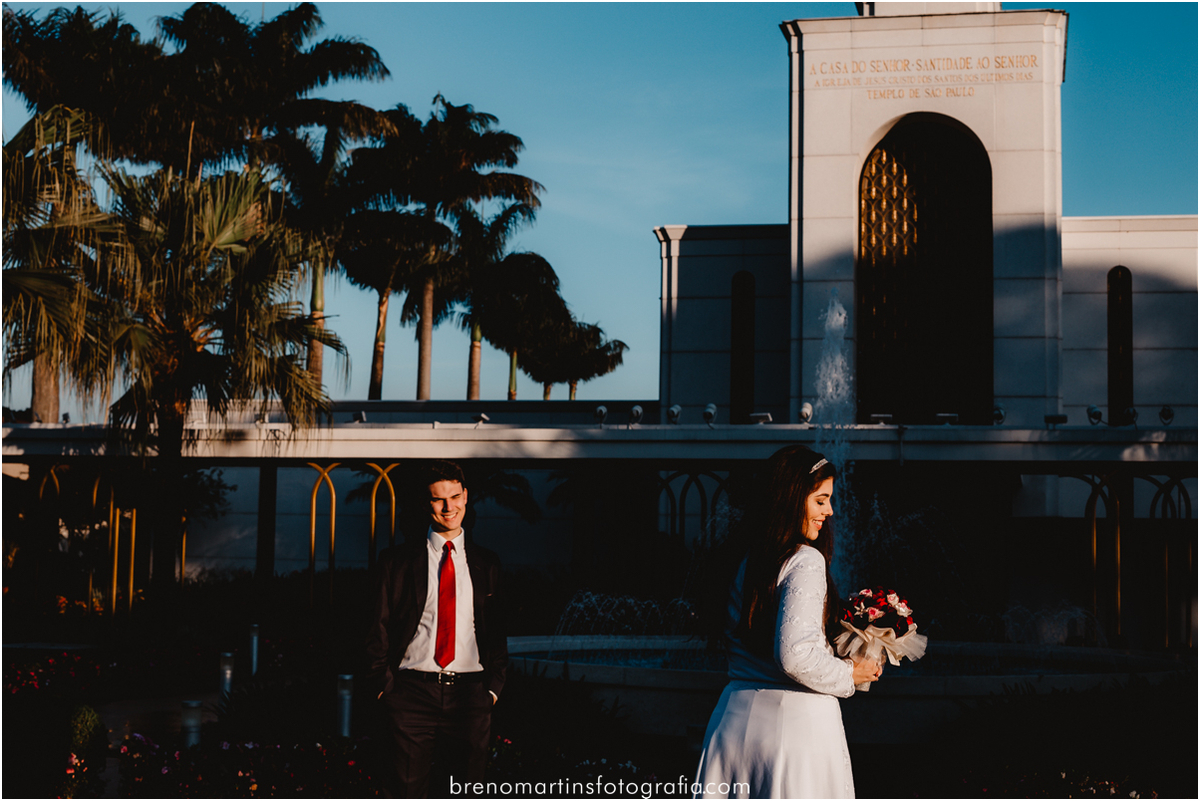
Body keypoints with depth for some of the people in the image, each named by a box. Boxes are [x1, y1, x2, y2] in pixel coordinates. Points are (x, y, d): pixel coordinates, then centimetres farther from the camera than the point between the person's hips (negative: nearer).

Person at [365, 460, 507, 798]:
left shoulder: (487, 564, 12)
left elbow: (497, 630, 15)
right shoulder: (397, 561, 6)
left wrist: (493, 686, 5)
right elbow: (378, 630, 6)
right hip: (413, 691, -1)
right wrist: (383, 685, -2)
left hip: (470, 692, 2)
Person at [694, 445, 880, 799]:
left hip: (736, 714, 7)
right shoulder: (805, 561, -14)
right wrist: (849, 675, -5)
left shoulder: (739, 557, 9)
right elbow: (795, 655, -23)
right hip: (796, 717, -7)